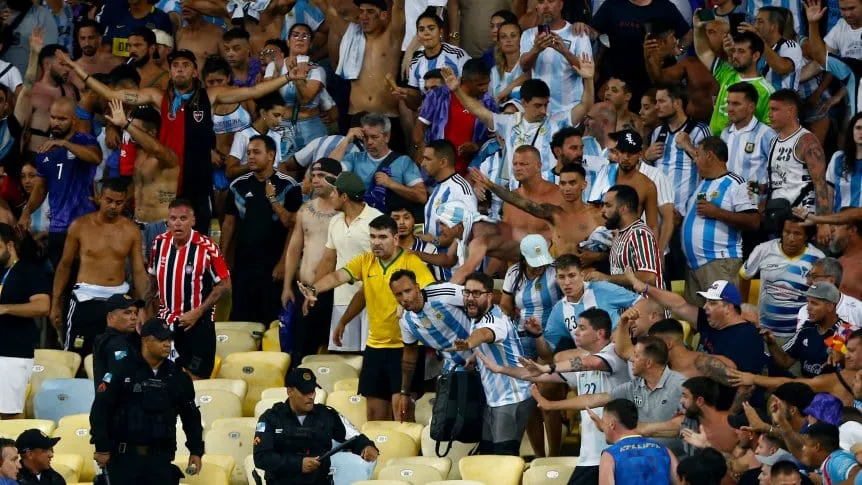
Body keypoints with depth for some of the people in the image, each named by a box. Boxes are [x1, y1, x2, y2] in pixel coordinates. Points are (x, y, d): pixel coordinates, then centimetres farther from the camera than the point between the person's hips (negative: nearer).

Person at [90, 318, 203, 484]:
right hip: (125, 458, -4)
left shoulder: (177, 376, 9)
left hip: (160, 458, 4)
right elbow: (100, 410, -7)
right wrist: (102, 448, -10)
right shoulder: (122, 370, -5)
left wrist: (196, 451, 12)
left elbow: (191, 415, 19)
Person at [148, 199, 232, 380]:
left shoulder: (206, 248, -17)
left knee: (195, 378, -4)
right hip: (165, 322, 5)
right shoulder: (160, 243, -2)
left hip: (197, 323, -5)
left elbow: (224, 284, -12)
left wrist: (198, 313, -15)